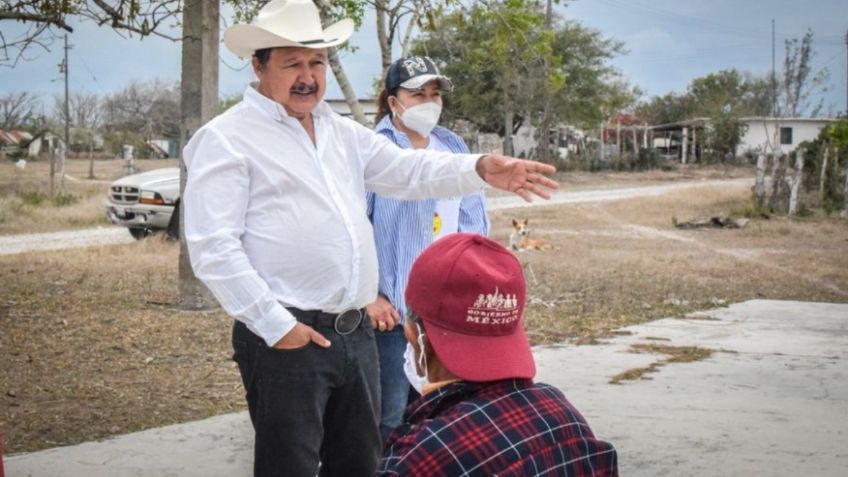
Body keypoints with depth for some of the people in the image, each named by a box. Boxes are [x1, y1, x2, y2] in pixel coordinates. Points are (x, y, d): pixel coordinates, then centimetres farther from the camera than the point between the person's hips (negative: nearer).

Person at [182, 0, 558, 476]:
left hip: (356, 333, 7)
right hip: (287, 337, -7)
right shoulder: (226, 139, -8)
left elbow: (408, 169, 12)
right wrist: (274, 325, -18)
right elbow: (212, 247, -14)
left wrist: (481, 169, -6)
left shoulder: (342, 131, 16)